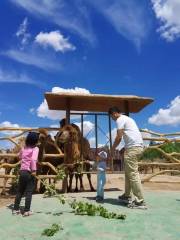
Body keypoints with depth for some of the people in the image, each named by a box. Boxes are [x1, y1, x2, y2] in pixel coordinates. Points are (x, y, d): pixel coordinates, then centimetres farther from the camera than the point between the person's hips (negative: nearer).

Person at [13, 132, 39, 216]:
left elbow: (20, 156, 26)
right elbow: (33, 159, -25)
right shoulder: (35, 148, -10)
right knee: (29, 192, 4)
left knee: (19, 191, 17)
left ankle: (16, 209, 25)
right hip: (29, 172, -6)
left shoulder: (23, 148, 10)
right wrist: (34, 170, -26)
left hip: (22, 171, 6)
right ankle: (26, 211, 9)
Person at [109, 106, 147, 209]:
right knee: (128, 172, 16)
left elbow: (119, 137, -9)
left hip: (133, 147, -10)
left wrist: (113, 149, 2)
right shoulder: (127, 118, 26)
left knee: (133, 174, -8)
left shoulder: (120, 119, -4)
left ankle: (140, 201, -4)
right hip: (138, 146, 10)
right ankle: (127, 196, 24)